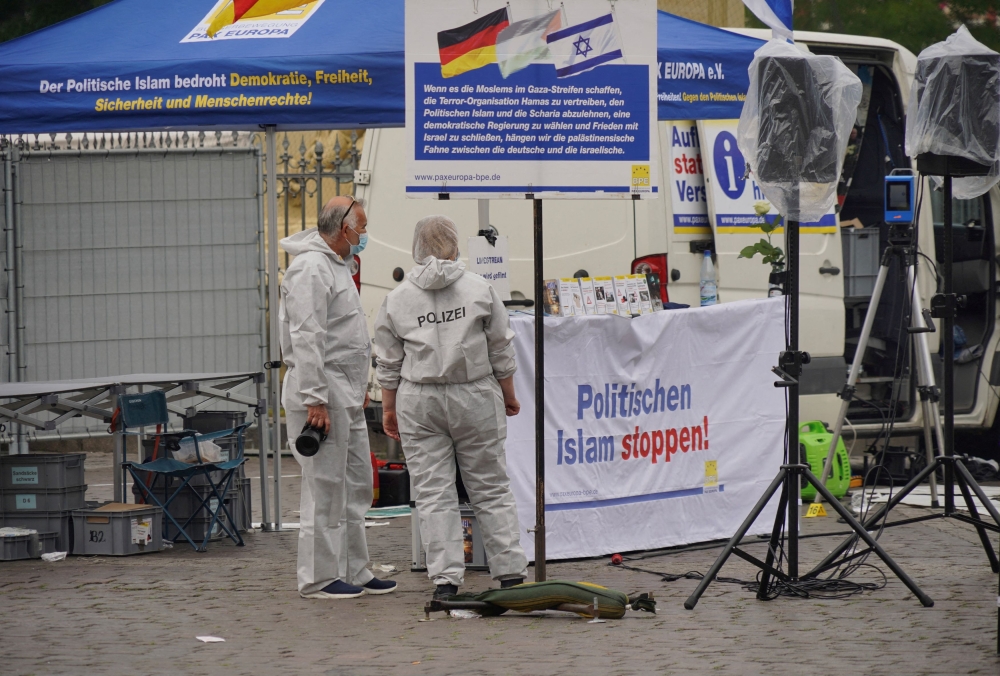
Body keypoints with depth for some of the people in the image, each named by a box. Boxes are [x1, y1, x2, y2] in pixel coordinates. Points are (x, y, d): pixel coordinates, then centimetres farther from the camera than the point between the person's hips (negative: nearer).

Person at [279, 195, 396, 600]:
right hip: (322, 396, -11)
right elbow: (306, 339, -21)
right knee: (325, 489, -6)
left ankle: (354, 572, 20)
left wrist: (359, 386, 26)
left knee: (356, 486, 14)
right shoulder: (311, 268, -15)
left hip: (347, 398, 11)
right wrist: (314, 400, -24)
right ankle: (319, 578, -2)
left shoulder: (336, 265, 19)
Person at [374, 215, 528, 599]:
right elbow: (501, 351, 4)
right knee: (491, 488, 7)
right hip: (475, 396, 0)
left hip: (419, 401, 0)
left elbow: (388, 364, 6)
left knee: (433, 493, 3)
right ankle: (510, 572, 8)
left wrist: (389, 409, 16)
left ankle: (445, 579, -3)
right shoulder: (479, 289, 0)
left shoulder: (397, 299, 3)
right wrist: (508, 395, 16)